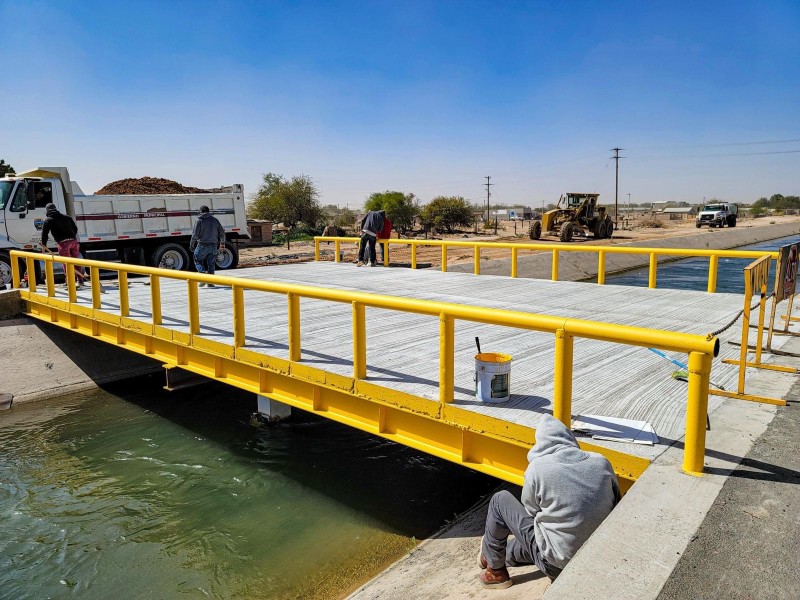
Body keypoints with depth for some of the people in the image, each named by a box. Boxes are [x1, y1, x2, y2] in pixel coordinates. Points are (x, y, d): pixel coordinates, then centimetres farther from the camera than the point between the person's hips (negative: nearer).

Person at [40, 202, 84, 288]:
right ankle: (80, 281, 15)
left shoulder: (48, 220, 6)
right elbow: (75, 228, 25)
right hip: (73, 241, 4)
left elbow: (44, 233, 3)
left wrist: (44, 245, 13)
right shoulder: (67, 217, 19)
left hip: (62, 243, -4)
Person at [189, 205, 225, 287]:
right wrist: (222, 243, 24)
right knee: (211, 264, 9)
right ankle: (210, 282, 8)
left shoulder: (200, 220, -6)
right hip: (213, 245, 4)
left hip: (203, 245, -4)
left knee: (197, 261, 10)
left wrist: (191, 244, 1)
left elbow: (195, 234, -10)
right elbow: (222, 232, 11)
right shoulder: (215, 220, 7)